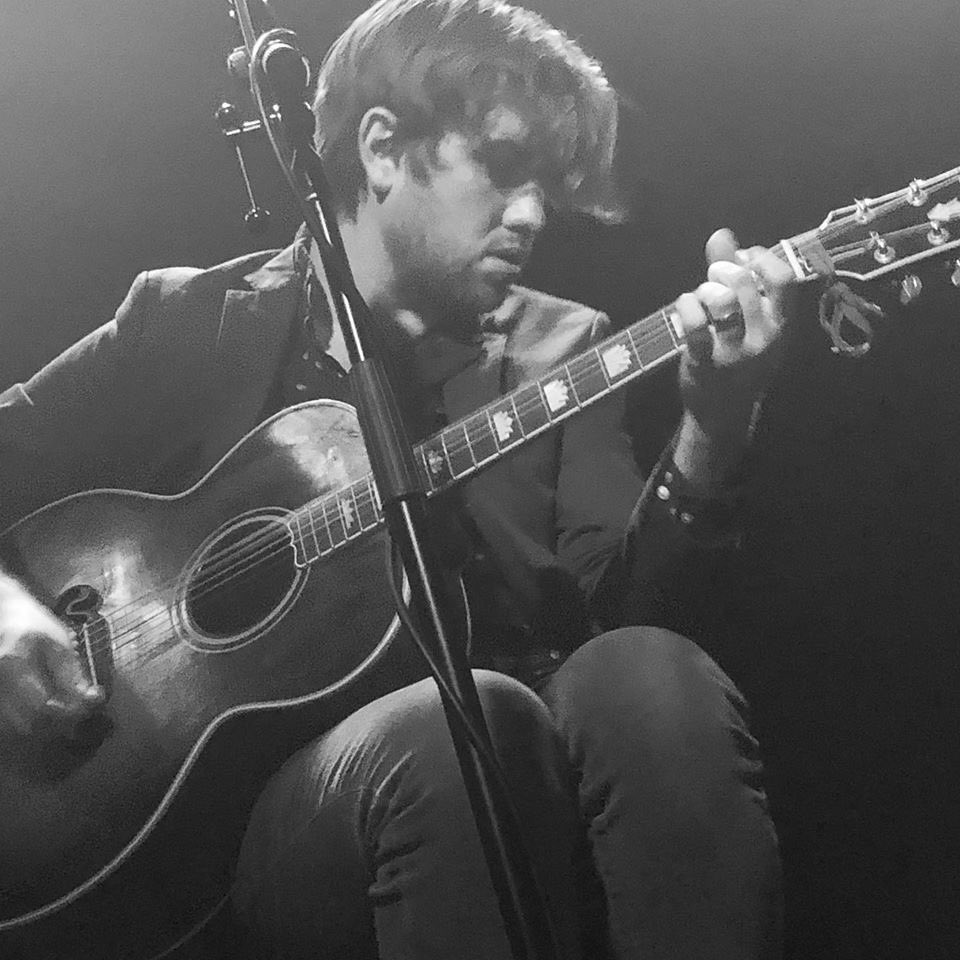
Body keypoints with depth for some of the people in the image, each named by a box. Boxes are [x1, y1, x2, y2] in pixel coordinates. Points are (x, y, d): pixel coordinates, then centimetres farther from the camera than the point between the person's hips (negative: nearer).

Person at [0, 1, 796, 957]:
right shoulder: (189, 326, 7)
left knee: (646, 677, -31)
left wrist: (709, 437, -17)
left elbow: (613, 610, 0)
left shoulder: (558, 345, 11)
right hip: (276, 796, -2)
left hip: (523, 772, 2)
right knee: (446, 727, -35)